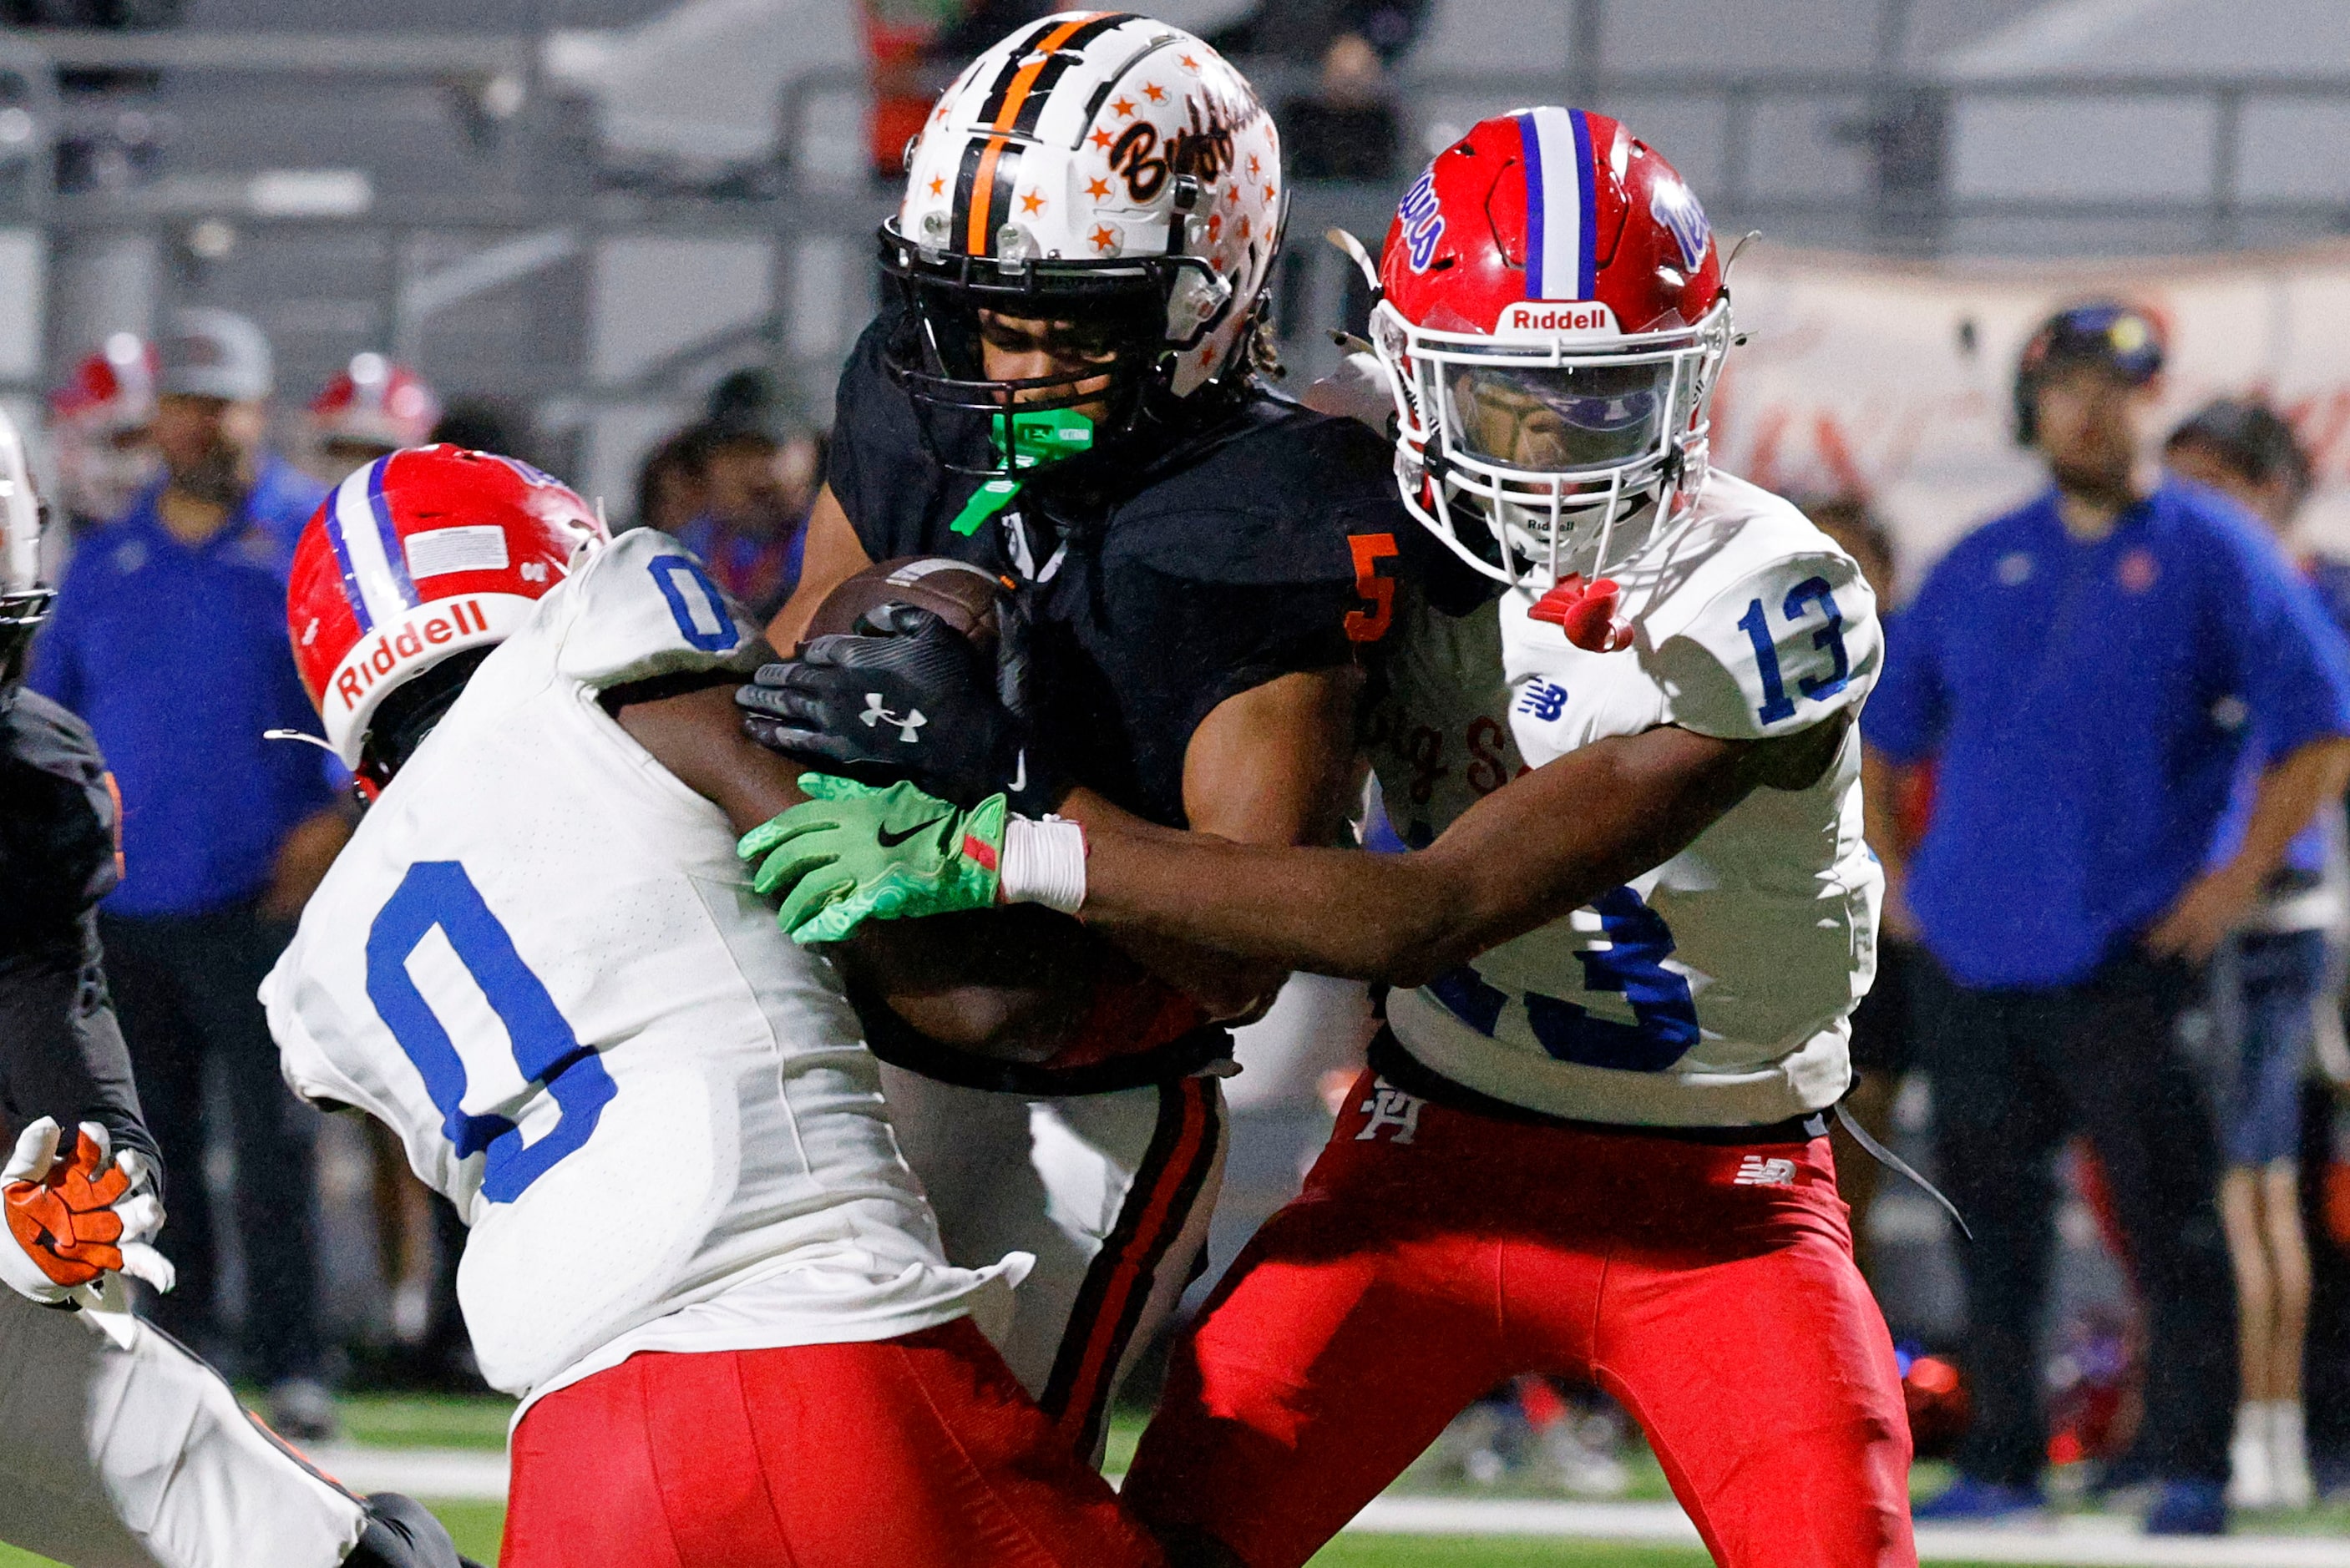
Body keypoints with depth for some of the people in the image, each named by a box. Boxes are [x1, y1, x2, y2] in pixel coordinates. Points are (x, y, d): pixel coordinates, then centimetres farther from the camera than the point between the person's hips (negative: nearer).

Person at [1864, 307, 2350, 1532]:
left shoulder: (2214, 555, 1)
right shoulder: (1980, 565, 15)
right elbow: (1879, 727, 23)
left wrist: (2242, 875, -10)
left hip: (2128, 958, -5)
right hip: (1973, 955, 5)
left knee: (2169, 1220, -7)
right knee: (1992, 1219, 8)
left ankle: (2189, 1470, -3)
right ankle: (2000, 1464, 15)